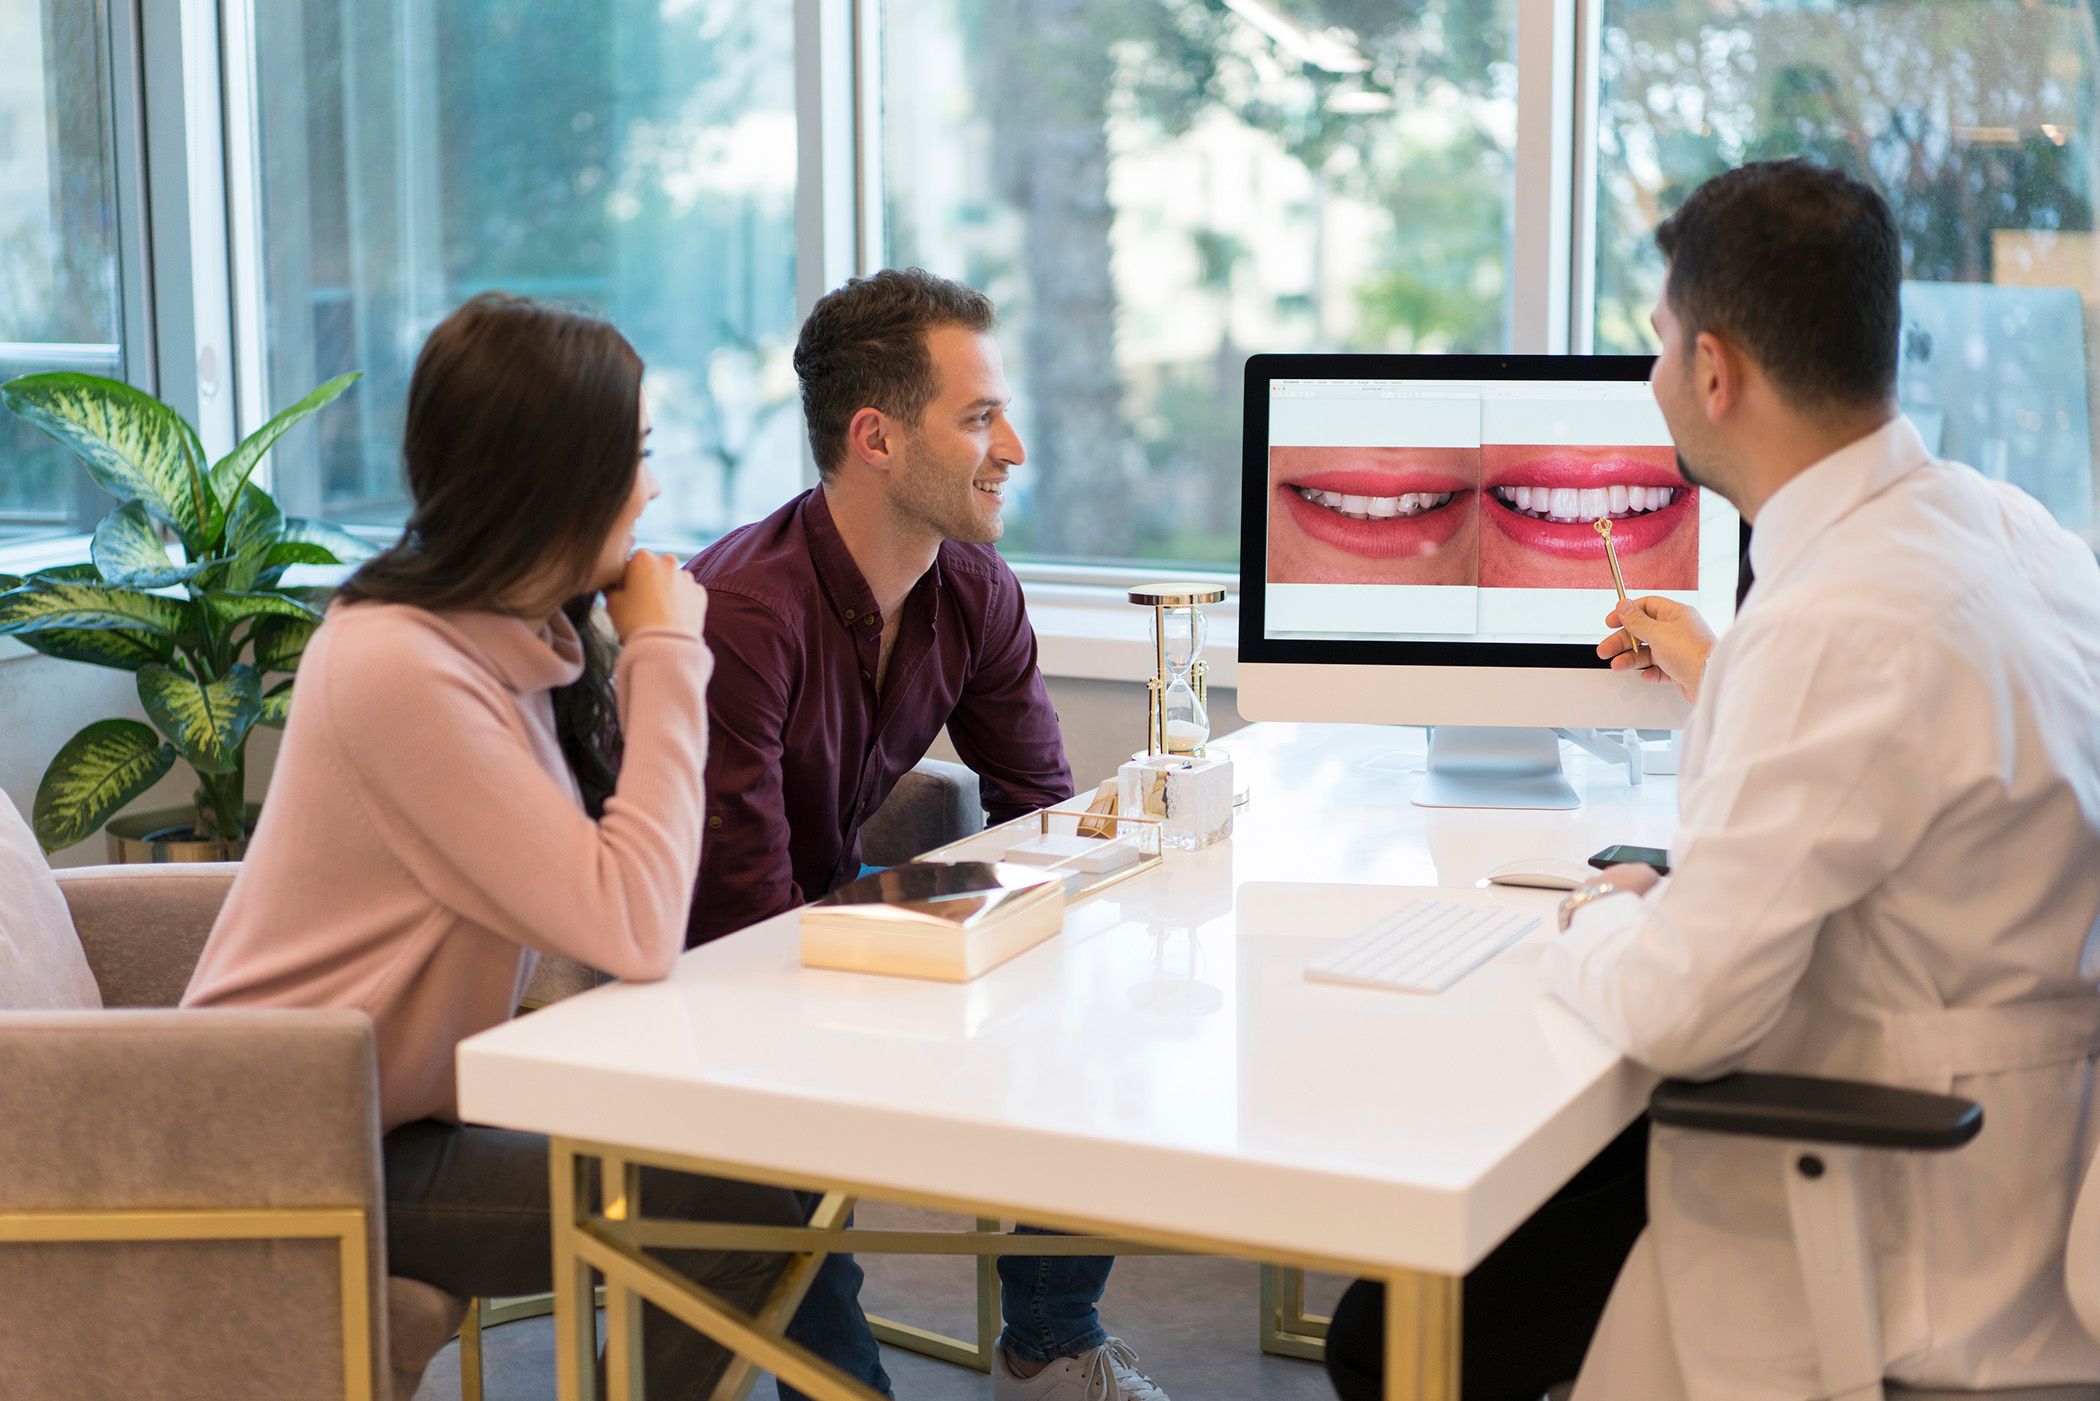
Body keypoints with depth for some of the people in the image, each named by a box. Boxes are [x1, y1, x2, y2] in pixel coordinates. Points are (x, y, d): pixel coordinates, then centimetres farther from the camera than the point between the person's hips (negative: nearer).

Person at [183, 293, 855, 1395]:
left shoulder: (520, 637, 5)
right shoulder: (400, 666, -24)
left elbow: (617, 893, -1)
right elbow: (635, 930, -28)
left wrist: (655, 657, -4)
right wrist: (664, 655, -20)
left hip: (410, 1106, 9)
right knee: (737, 1216, -17)